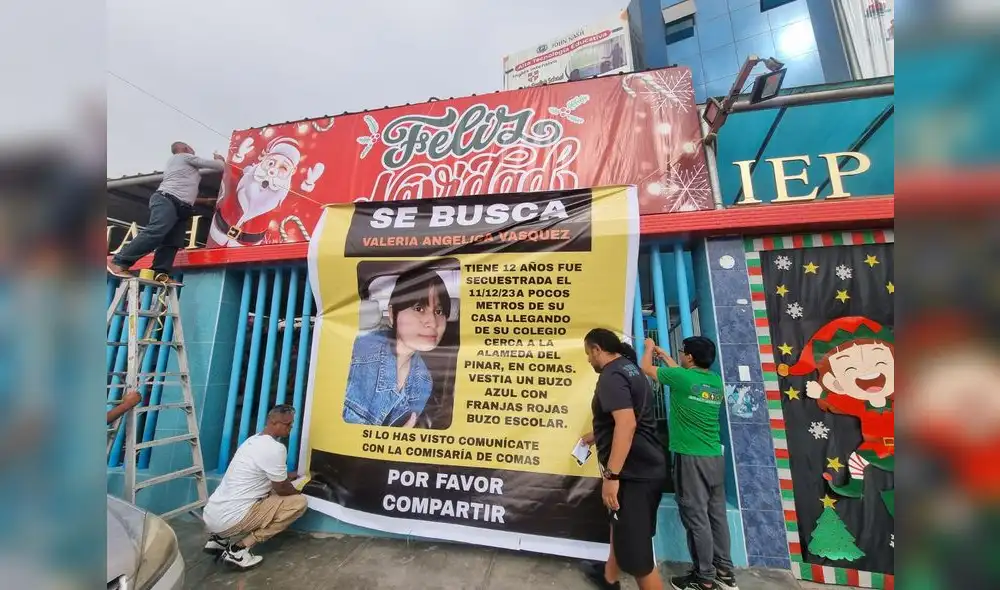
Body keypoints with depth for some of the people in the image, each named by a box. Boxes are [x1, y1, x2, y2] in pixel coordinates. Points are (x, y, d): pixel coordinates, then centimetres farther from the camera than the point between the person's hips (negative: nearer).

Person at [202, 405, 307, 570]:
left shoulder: (252, 440, 8)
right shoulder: (275, 448, -21)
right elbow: (281, 489, -10)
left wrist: (290, 475, 31)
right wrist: (298, 491, 10)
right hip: (229, 520, -9)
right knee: (299, 502, -7)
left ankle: (219, 539, 17)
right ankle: (239, 549, -4)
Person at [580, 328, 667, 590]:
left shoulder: (611, 375, -20)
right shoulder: (630, 368, 11)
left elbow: (626, 424, -31)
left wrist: (611, 475, -28)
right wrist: (596, 436, 32)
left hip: (633, 472, -11)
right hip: (646, 466, 11)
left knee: (635, 550, 3)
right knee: (621, 523, 27)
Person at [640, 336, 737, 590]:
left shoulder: (681, 377, -14)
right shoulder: (716, 381, 5)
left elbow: (646, 367, 0)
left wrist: (649, 347, 18)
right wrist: (664, 355, 31)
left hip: (690, 458, -7)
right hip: (715, 457, 7)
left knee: (696, 517, 4)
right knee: (717, 514, 17)